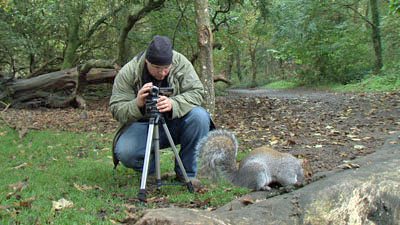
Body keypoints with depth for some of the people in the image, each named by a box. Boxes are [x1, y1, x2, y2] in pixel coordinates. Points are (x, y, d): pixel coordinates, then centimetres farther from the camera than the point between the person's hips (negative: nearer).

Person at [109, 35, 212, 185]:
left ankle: (187, 172, -11)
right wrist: (137, 105, -38)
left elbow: (197, 92, -18)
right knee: (124, 152, -30)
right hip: (143, 125, -1)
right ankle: (150, 170, 7)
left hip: (176, 123, 1)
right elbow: (116, 110, -15)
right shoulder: (127, 73, -14)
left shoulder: (181, 63, -12)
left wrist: (173, 104, -38)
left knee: (199, 116, -29)